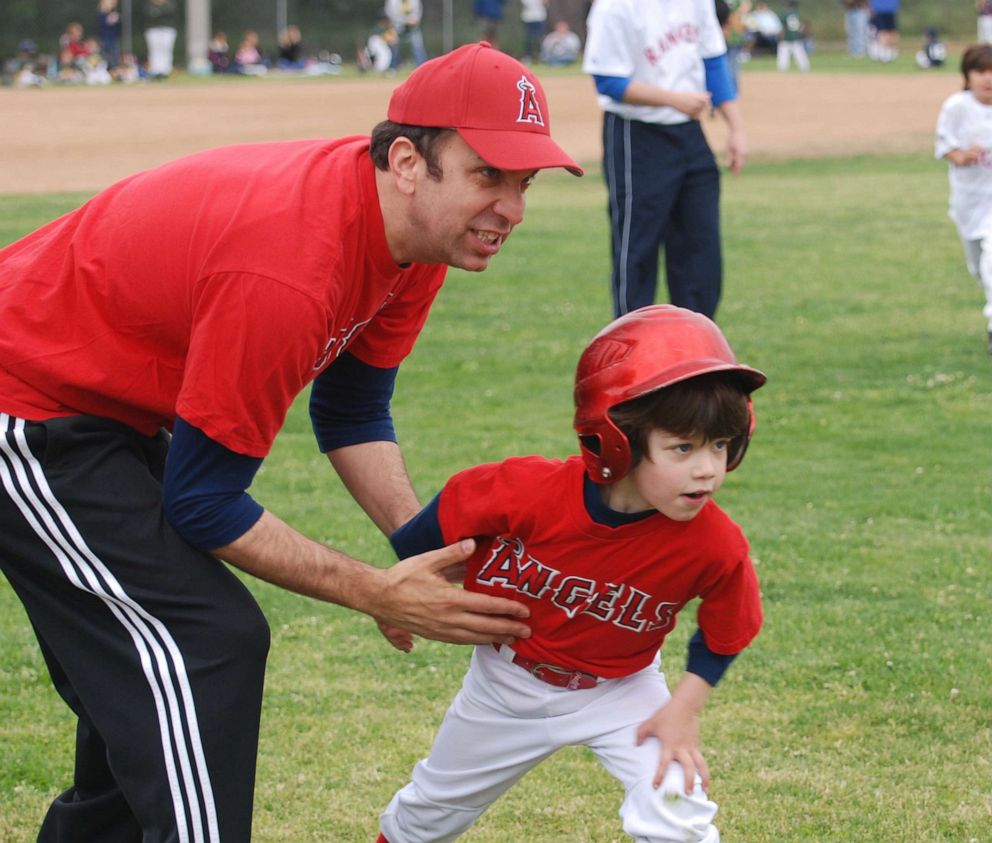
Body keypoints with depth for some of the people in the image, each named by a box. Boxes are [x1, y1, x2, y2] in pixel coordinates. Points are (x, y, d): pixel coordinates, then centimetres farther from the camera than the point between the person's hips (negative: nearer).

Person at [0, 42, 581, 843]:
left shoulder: (419, 228, -8)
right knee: (211, 645, -18)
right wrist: (378, 594, -23)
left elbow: (351, 411, 5)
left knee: (143, 672, 19)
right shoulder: (288, 269, -35)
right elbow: (201, 503, -26)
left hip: (107, 411, 10)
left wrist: (431, 553, -9)